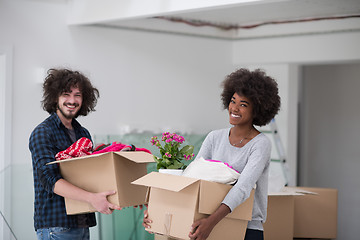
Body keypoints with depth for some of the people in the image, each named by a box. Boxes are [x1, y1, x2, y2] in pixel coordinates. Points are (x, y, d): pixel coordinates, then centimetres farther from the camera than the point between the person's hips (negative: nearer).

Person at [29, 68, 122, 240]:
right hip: (56, 226, -7)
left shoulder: (83, 133, 15)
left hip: (82, 224, 7)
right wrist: (91, 198, -32)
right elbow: (50, 180, -20)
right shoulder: (42, 133, -8)